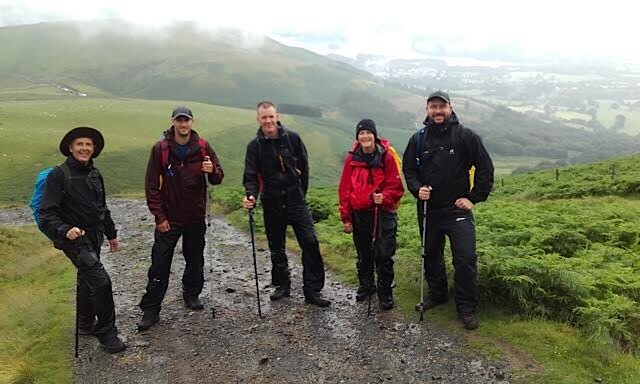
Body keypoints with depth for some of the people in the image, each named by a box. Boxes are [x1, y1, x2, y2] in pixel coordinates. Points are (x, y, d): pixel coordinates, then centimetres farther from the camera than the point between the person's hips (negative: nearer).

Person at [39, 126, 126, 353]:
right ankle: (107, 333, 0)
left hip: (94, 238, 7)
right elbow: (46, 213, -17)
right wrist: (65, 230, -32)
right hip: (74, 239, -7)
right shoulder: (59, 175, -13)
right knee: (101, 281, -15)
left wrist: (111, 233, 22)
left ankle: (86, 324, 39)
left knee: (87, 280, 20)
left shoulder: (94, 175, 8)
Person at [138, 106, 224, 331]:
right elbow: (151, 185, -5)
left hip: (196, 218, 2)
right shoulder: (160, 149, -7)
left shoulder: (203, 148, -2)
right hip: (169, 218, -2)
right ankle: (151, 310, 10)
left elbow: (218, 179, 0)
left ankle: (191, 294, 36)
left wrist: (212, 171, -25)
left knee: (195, 261, 15)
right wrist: (159, 216, -9)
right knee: (160, 265, -1)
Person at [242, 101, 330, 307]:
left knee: (310, 243, -8)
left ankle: (312, 290, 1)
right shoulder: (255, 146, -1)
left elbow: (304, 167, 7)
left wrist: (300, 193, 9)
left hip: (296, 200, -1)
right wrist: (250, 195, -22)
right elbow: (251, 176, -3)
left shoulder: (293, 138, -2)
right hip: (272, 204, 1)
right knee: (277, 248, 12)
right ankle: (282, 285, 31)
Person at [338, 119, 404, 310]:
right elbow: (344, 188, 3)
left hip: (383, 213, -3)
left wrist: (385, 197, -26)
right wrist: (346, 217, 3)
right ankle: (366, 285, 37)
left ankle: (385, 292, 15)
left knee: (383, 255, -2)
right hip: (359, 214, 3)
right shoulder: (352, 158, 0)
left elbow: (396, 186, -6)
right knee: (363, 254, 17)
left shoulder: (386, 156, -9)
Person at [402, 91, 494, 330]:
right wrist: (417, 189, -9)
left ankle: (467, 307, 10)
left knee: (466, 259, -6)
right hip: (428, 210, 3)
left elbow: (485, 169, -2)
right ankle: (436, 294, 37)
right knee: (431, 255, 16)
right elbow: (409, 169, 10)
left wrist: (474, 198, -6)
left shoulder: (466, 136, -6)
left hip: (458, 209, -3)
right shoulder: (418, 139, 2)